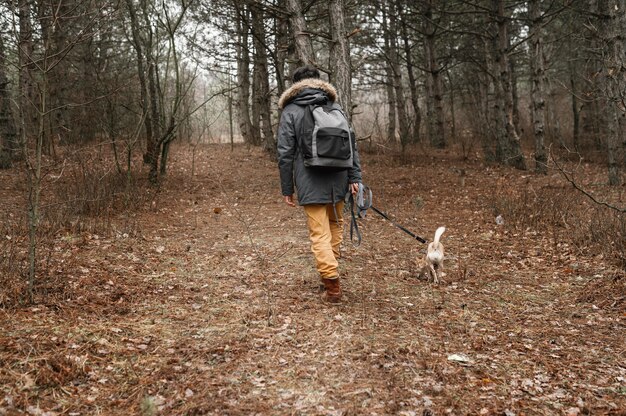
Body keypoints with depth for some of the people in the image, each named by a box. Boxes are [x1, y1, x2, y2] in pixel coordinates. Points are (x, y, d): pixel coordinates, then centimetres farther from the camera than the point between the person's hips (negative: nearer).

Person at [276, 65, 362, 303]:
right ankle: (330, 269, 28)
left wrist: (286, 189, 1)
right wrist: (354, 177, 6)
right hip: (337, 180, 4)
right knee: (335, 224, 22)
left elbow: (285, 153, -5)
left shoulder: (290, 111, -1)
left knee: (320, 234, -1)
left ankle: (332, 284, -6)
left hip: (310, 184, -4)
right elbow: (351, 144, 5)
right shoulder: (335, 107, 10)